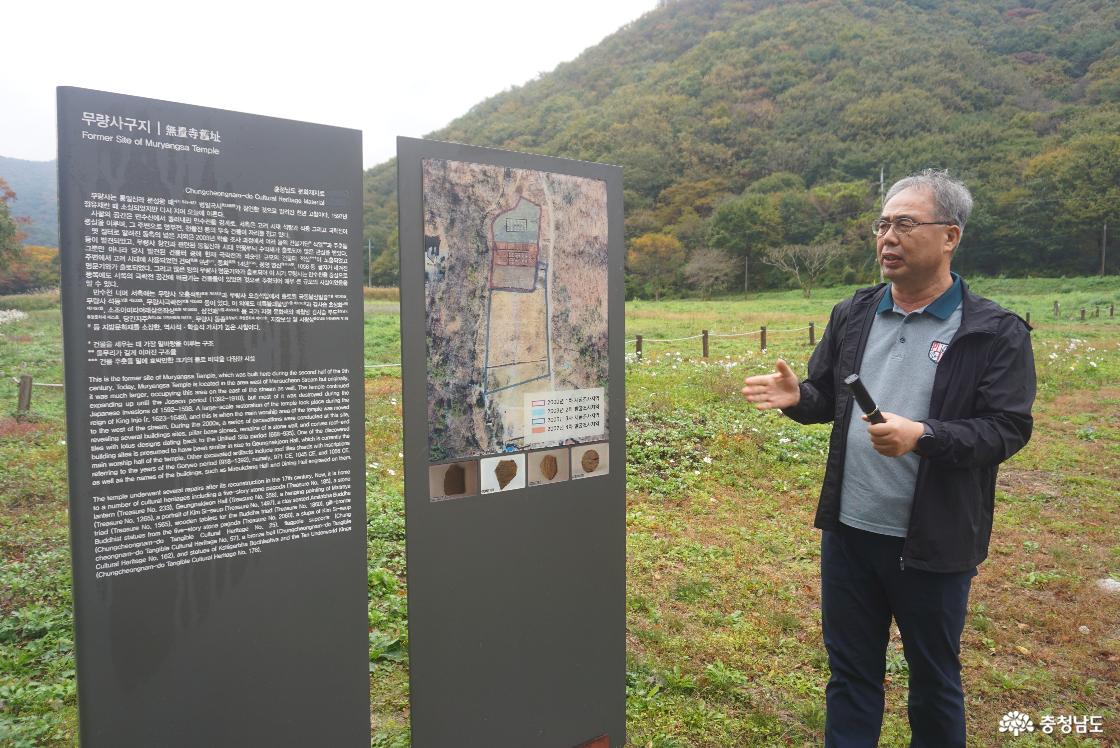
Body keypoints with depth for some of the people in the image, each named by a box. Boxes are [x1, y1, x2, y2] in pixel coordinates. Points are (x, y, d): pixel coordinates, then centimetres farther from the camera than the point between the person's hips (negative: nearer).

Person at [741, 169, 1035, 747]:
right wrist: (797, 397, -12)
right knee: (850, 672, 18)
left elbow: (1007, 430, -13)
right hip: (848, 532, 4)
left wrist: (923, 436, -29)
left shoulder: (995, 333, -9)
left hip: (933, 543, -3)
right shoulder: (853, 315, 5)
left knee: (934, 680, 18)